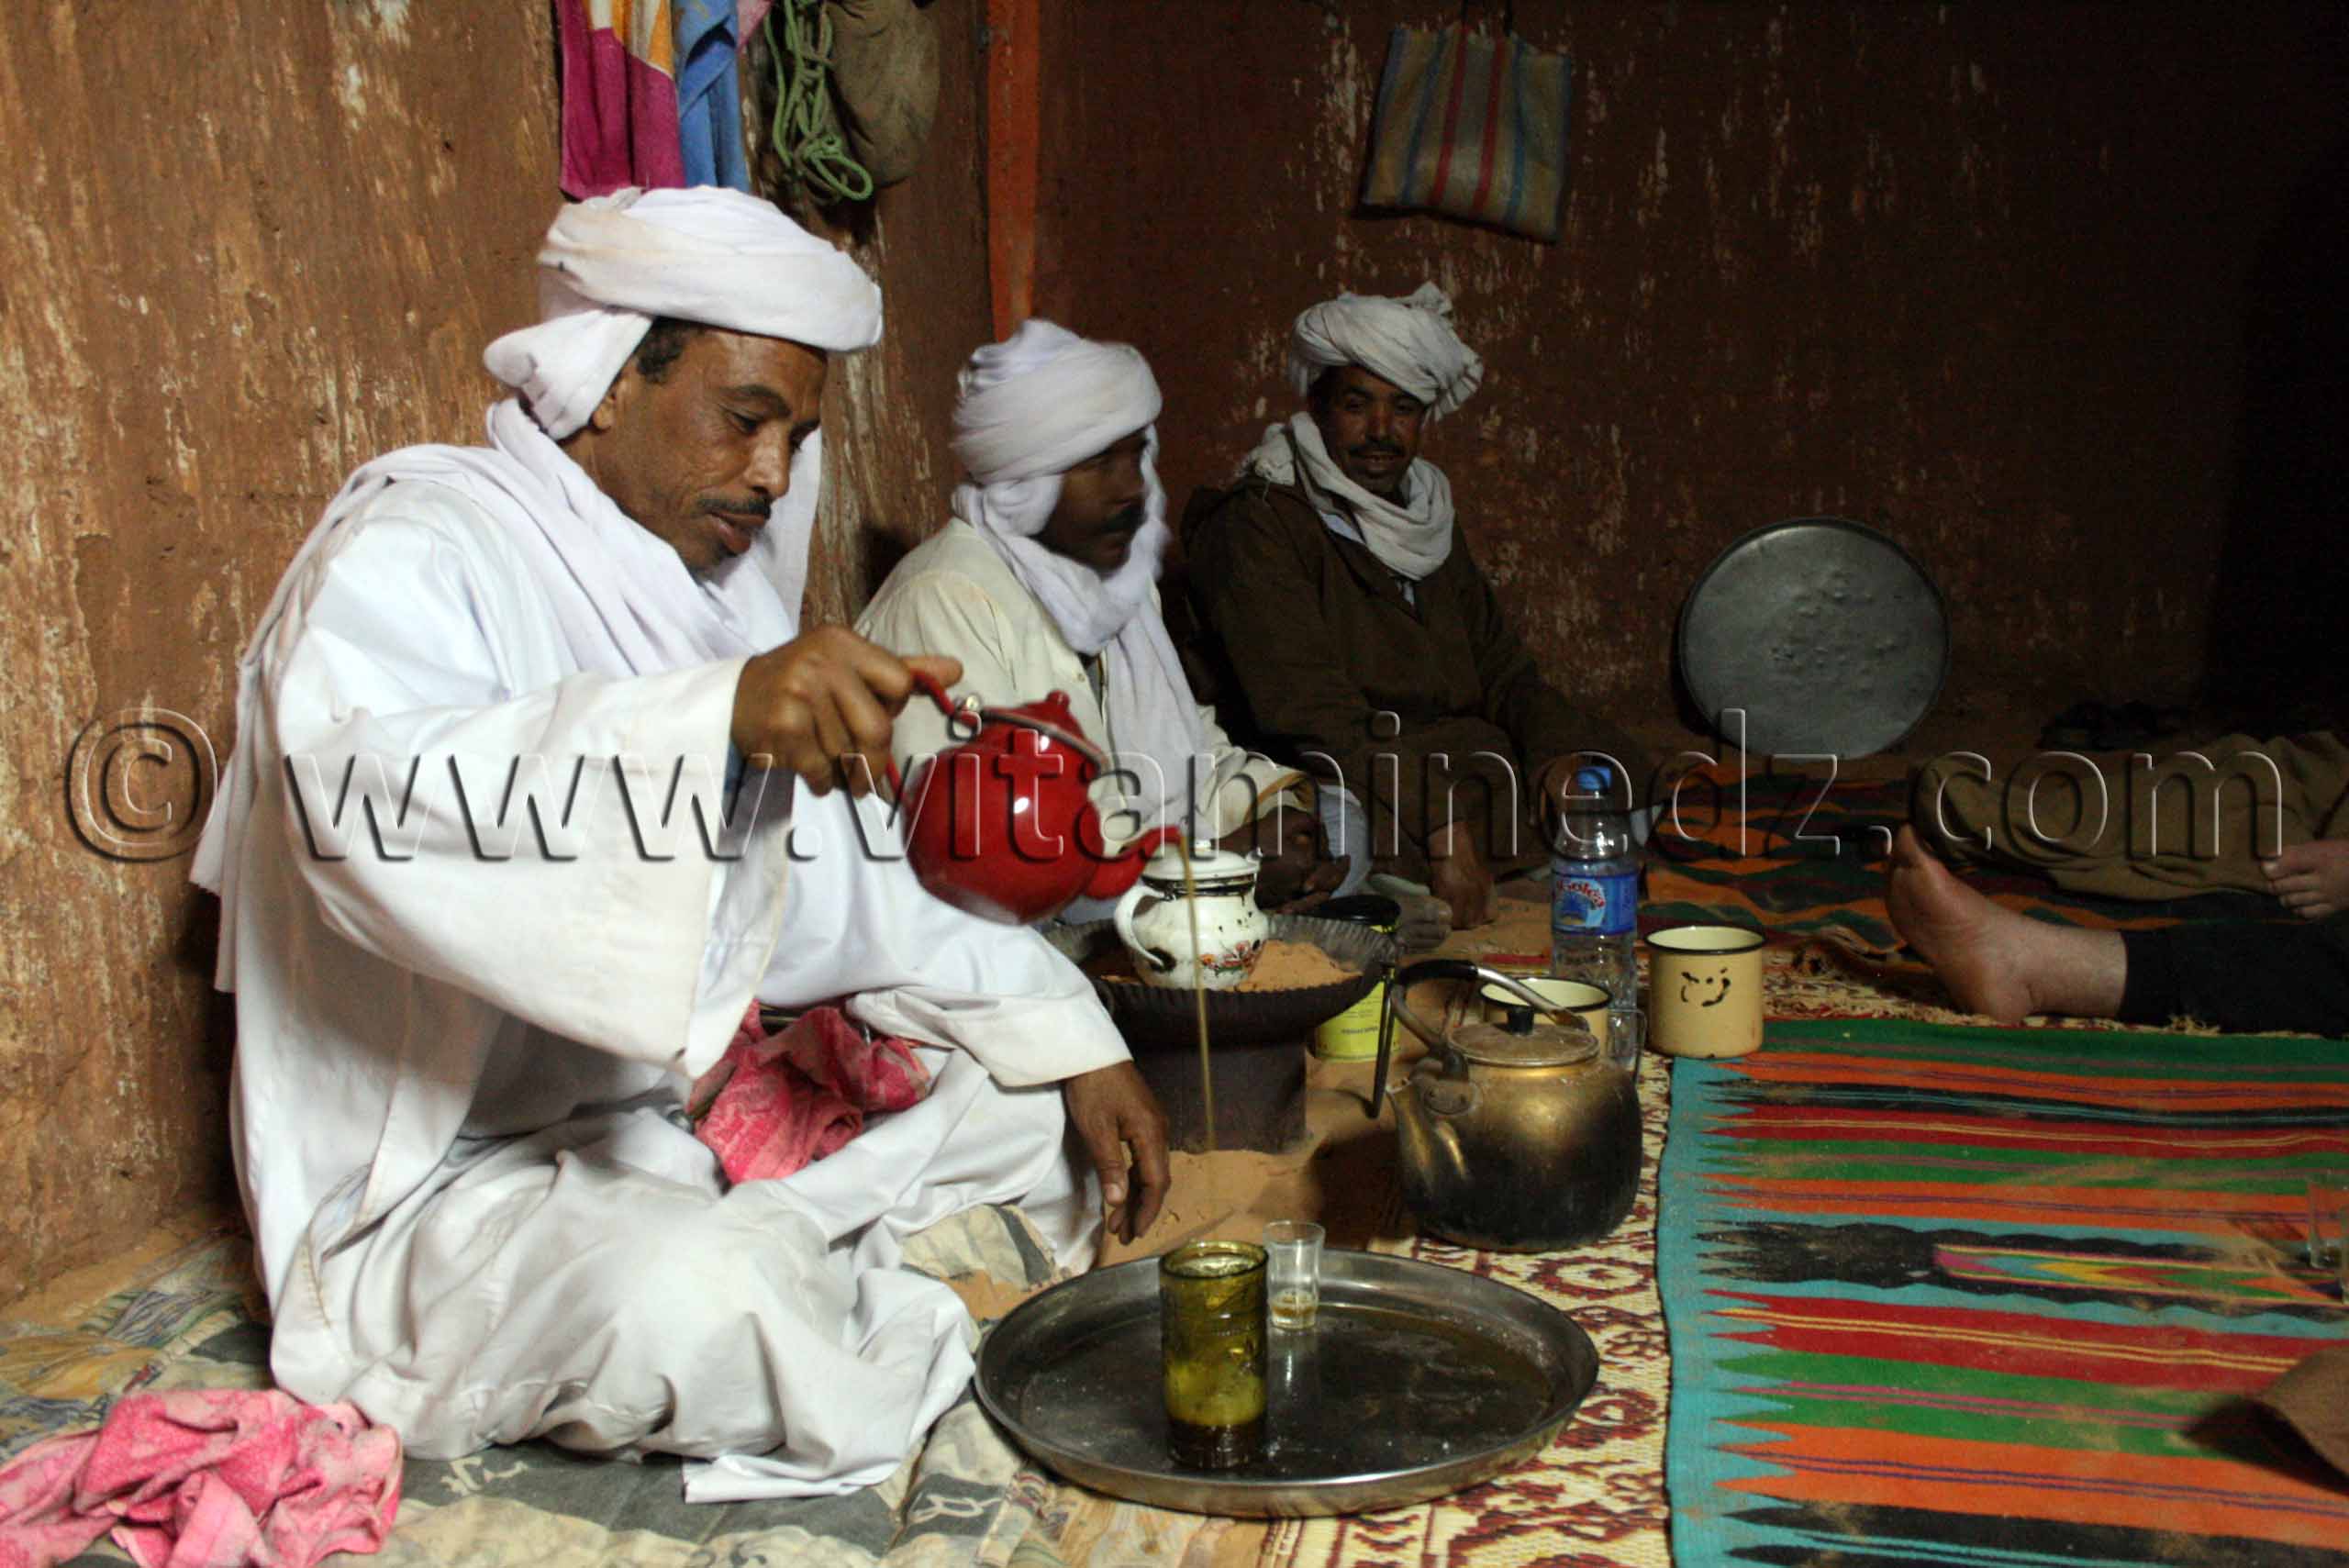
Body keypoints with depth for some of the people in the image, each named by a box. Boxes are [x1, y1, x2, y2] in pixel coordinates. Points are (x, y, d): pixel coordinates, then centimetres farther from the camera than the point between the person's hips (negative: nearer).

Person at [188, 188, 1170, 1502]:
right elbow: (363, 795, -38)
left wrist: (1072, 1042, 2)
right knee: (696, 1294, -36)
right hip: (452, 1187, -7)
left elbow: (850, 885, 13)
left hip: (701, 1113, 8)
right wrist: (721, 714, -50)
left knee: (1042, 1091, 4)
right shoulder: (415, 552, -14)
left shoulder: (717, 583, 11)